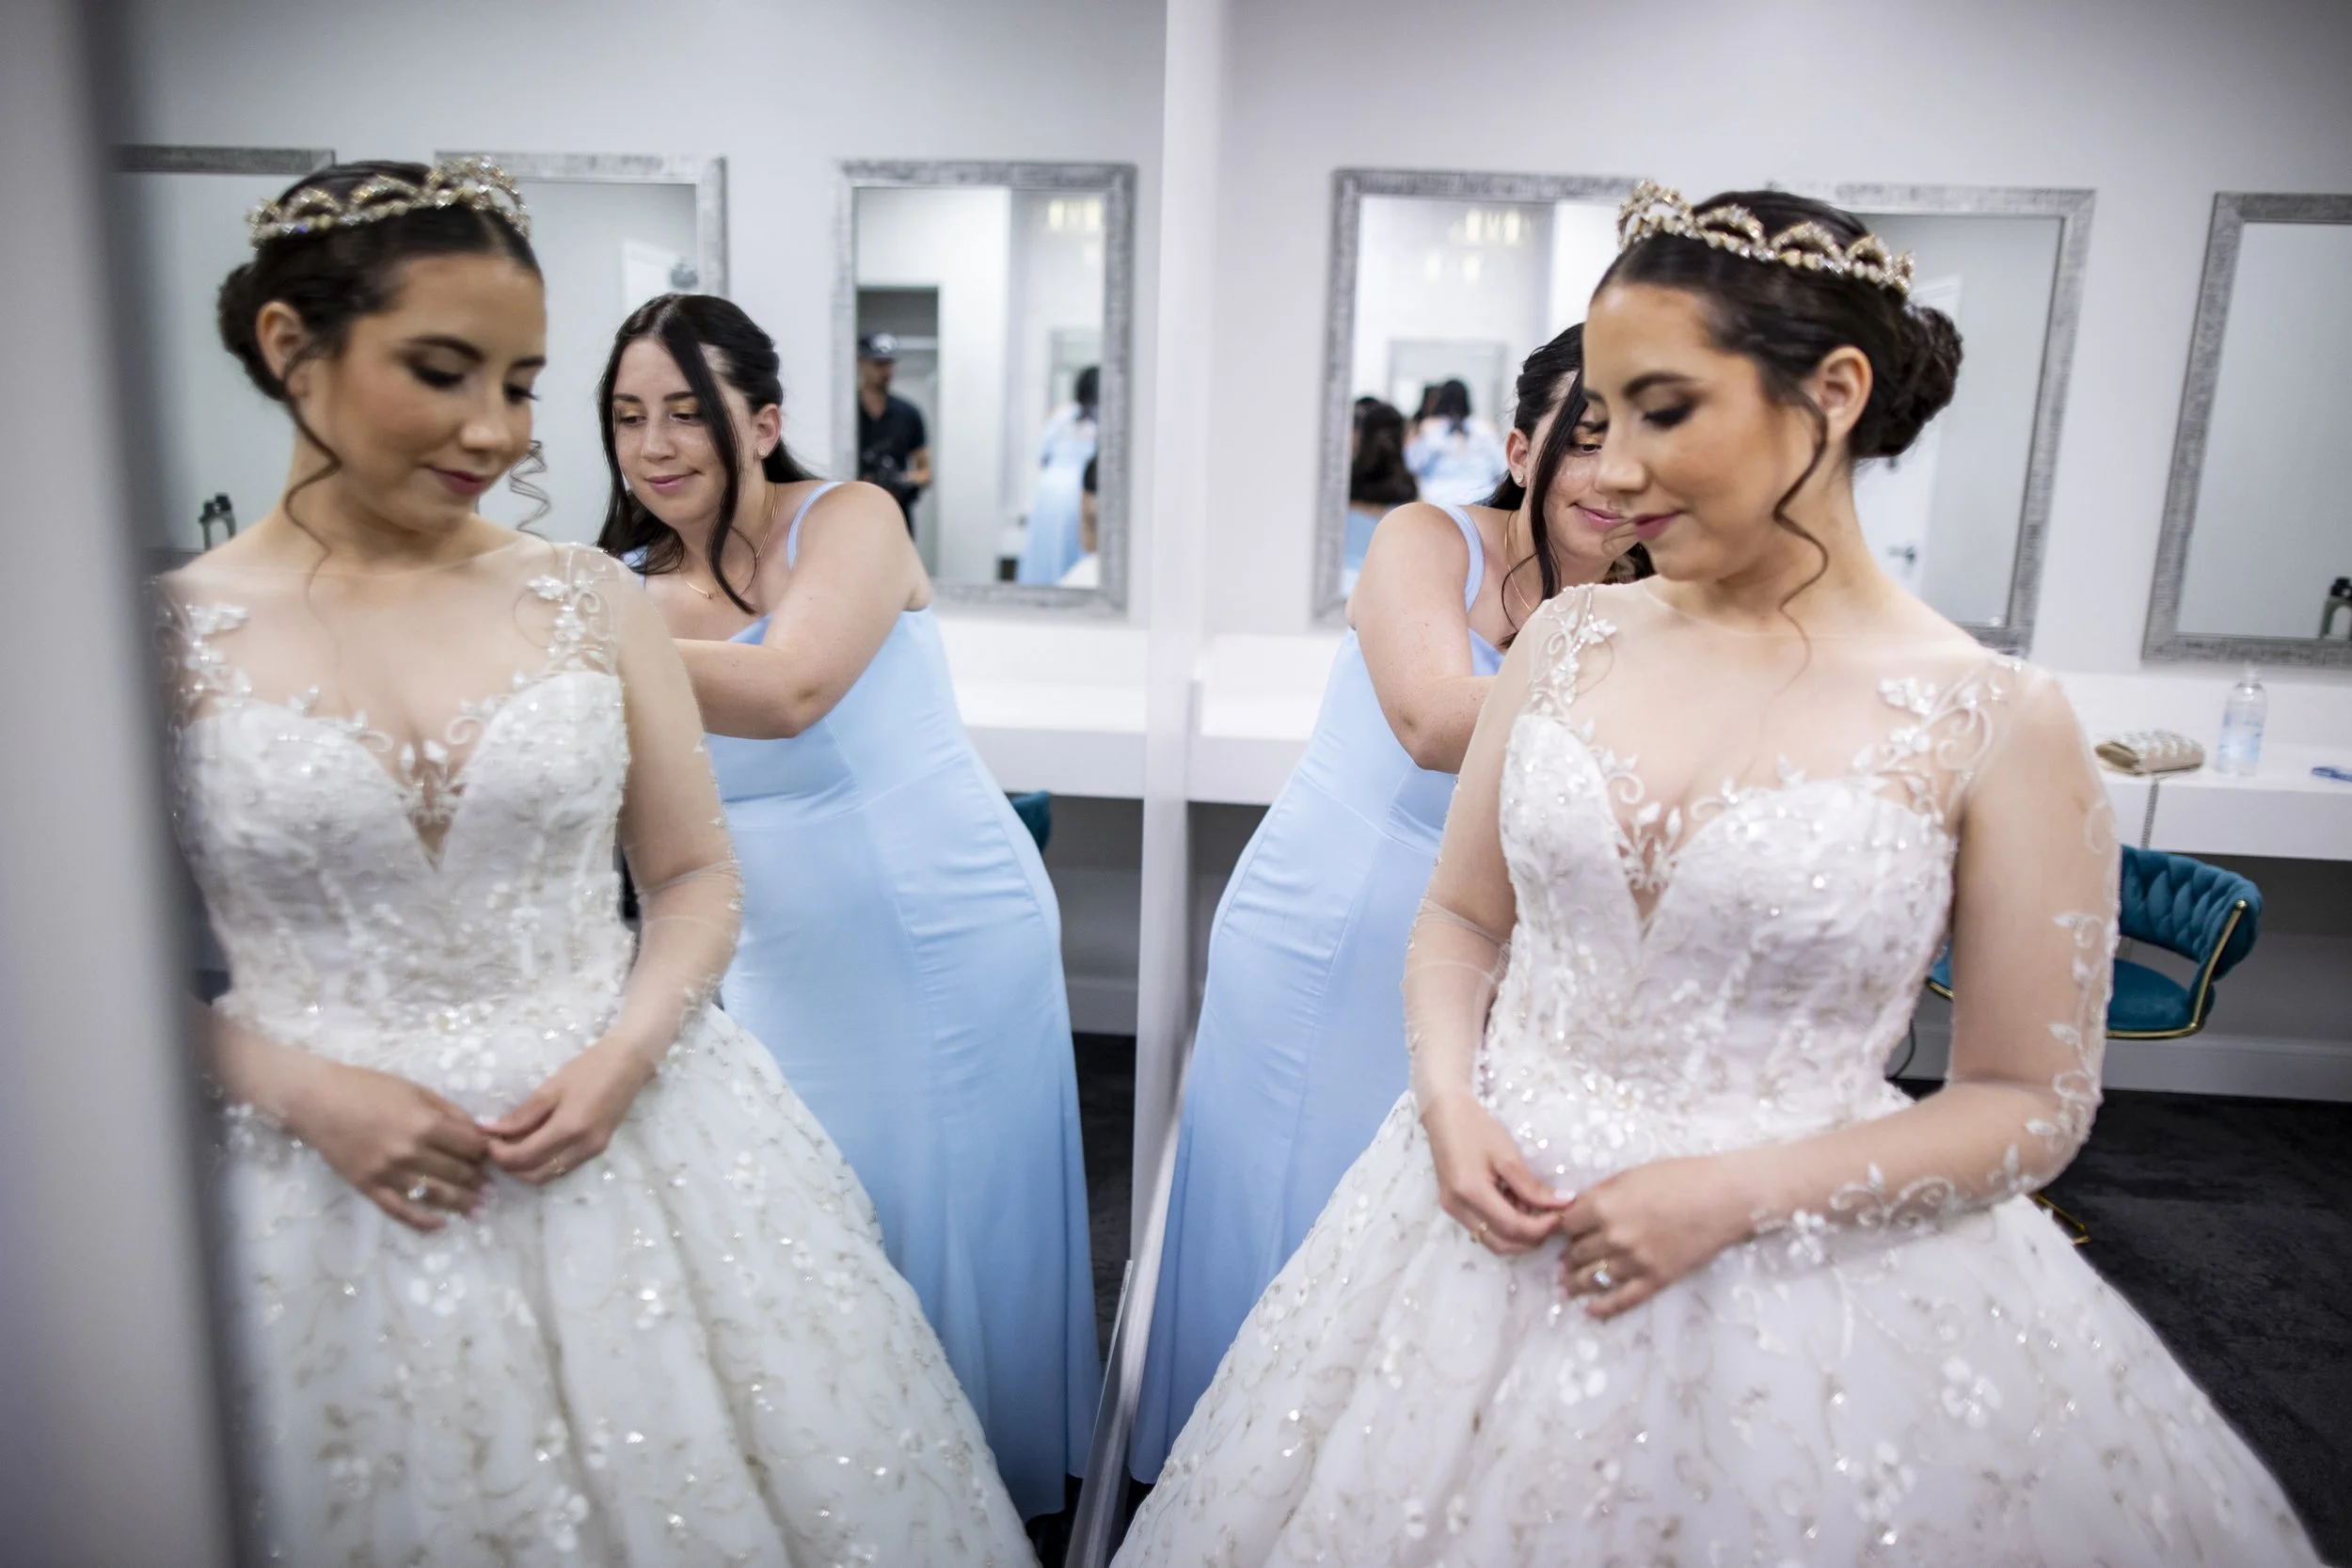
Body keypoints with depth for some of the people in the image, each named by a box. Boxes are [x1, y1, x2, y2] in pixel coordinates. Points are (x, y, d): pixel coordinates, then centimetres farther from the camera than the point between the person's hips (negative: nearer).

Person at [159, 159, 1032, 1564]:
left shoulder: (591, 600, -1)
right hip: (336, 1177, -1)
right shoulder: (169, 639, -4)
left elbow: (697, 877, 3)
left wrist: (626, 1052, -11)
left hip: (624, 1135, 2)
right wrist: (302, 1091, -12)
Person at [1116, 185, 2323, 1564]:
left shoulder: (1997, 725, -11)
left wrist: (1742, 1193, -16)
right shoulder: (1572, 641, -1)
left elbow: (2034, 1101, -5)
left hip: (1805, 1283, -3)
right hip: (1504, 1222, 4)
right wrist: (1450, 1102, -10)